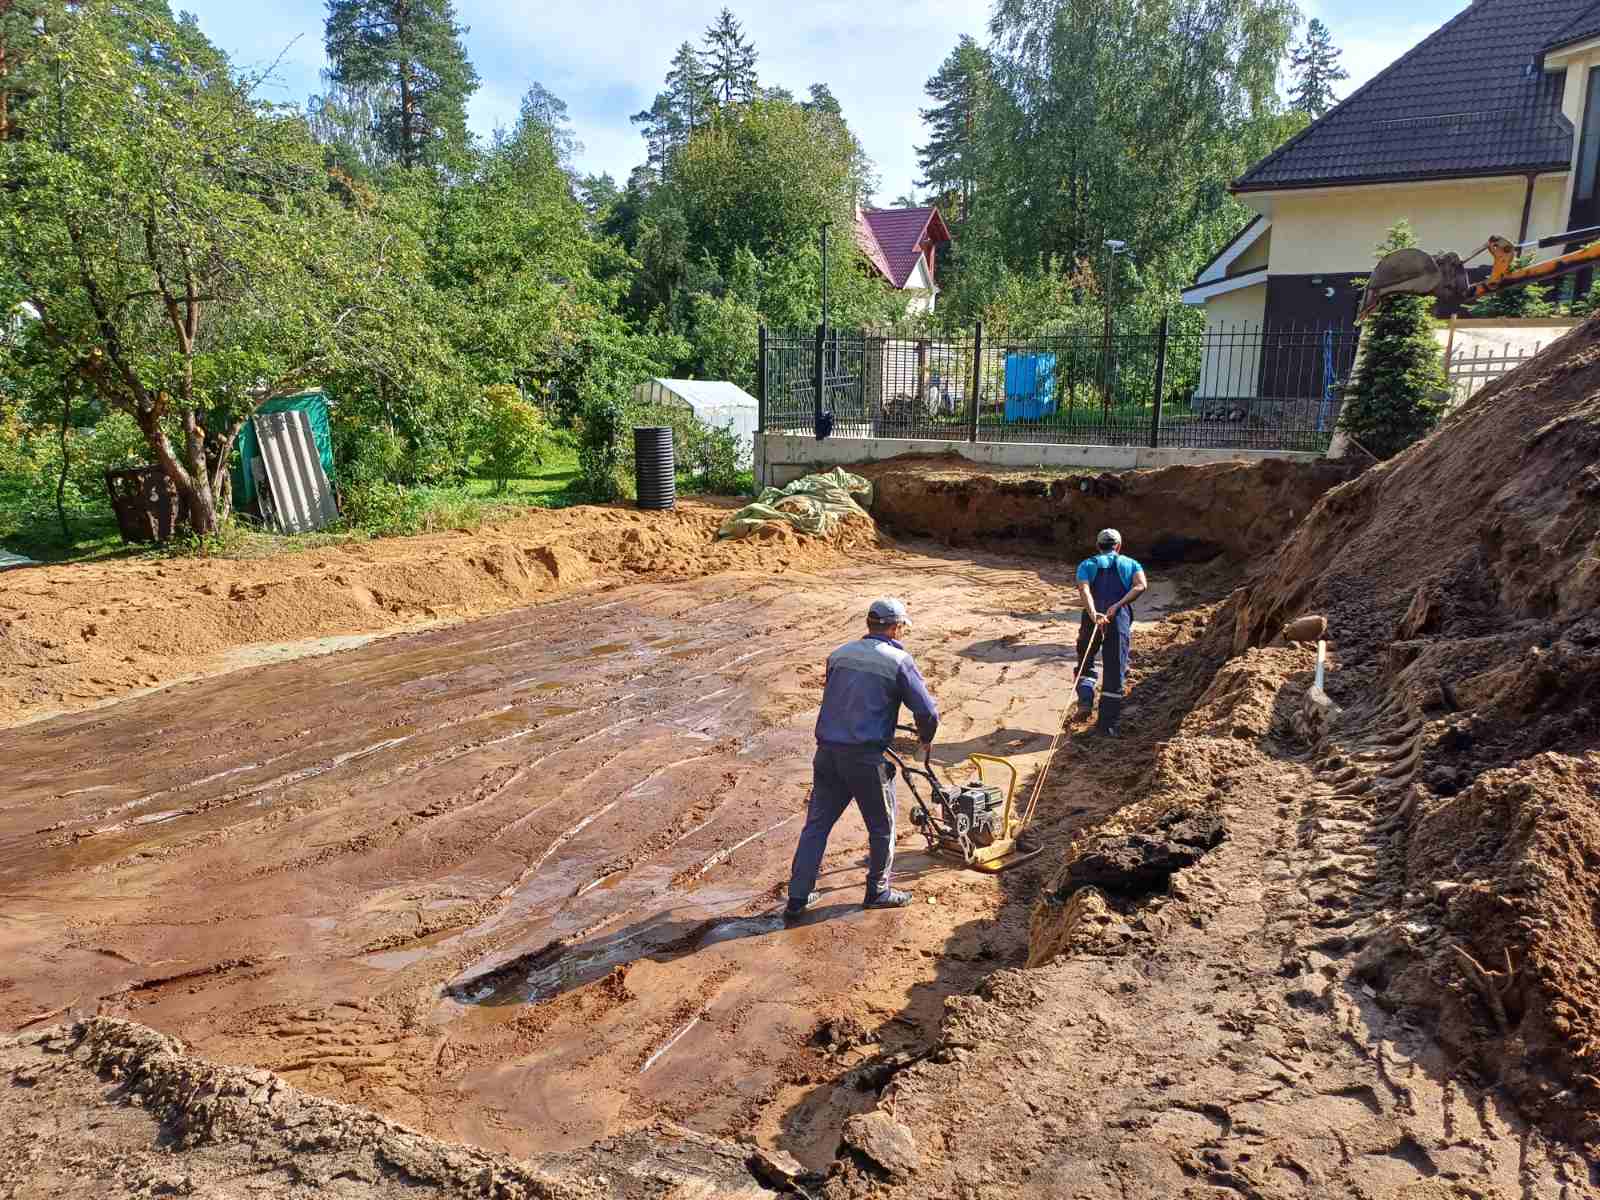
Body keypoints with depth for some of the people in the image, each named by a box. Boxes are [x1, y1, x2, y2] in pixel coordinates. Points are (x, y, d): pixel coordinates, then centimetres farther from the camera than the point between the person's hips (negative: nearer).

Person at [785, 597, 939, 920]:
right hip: (866, 757, -5)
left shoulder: (839, 654, 12)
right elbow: (927, 712, -6)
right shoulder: (898, 661, -5)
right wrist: (926, 739, 14)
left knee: (816, 824, 13)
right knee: (882, 826, 15)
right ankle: (878, 891, 29)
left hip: (827, 751, 6)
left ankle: (798, 897, 16)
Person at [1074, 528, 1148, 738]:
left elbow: (1083, 589, -6)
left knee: (1085, 664, 19)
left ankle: (1085, 701, -5)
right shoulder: (1131, 564, 18)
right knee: (1115, 672, 6)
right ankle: (1109, 725, 7)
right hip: (1120, 619, 0)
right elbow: (1141, 585, -5)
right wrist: (1118, 605, -11)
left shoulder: (1087, 565, 16)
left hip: (1092, 619, 0)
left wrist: (1093, 614, -20)